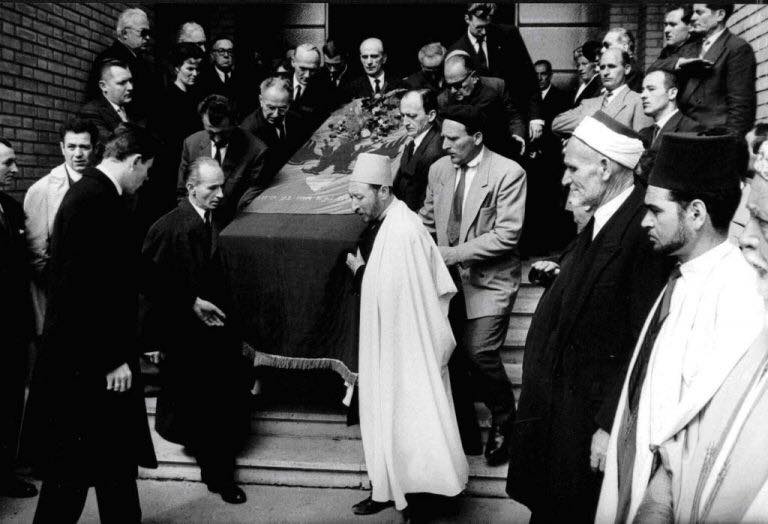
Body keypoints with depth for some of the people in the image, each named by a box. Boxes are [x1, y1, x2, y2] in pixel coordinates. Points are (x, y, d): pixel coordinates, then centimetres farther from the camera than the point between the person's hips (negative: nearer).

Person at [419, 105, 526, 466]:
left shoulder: (508, 174, -10)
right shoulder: (439, 169, 8)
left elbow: (507, 235, -16)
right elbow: (427, 220, 20)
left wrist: (454, 253, -19)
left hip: (488, 280, -5)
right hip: (448, 277, 5)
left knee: (479, 351, -16)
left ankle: (503, 422, 15)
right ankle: (463, 436, 24)